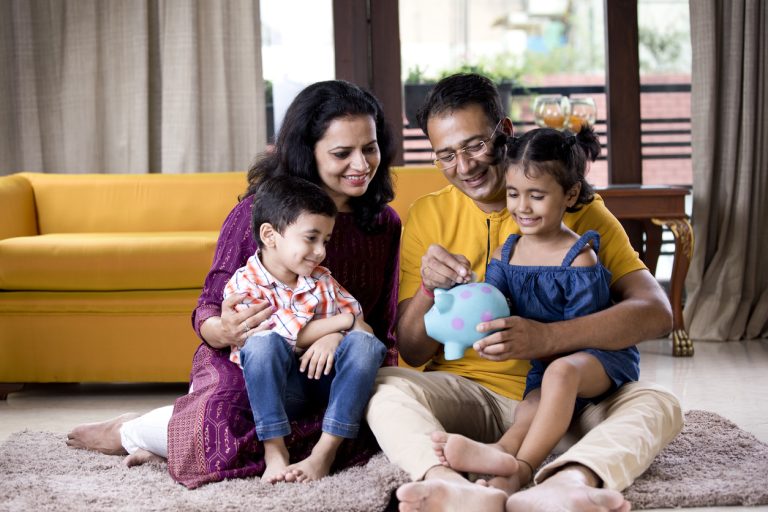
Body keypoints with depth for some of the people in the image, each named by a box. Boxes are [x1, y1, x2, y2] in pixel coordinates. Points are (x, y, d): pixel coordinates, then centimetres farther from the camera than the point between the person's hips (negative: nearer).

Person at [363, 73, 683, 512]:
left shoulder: (577, 209, 2)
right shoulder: (427, 216, 7)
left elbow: (656, 312, -12)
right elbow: (413, 353, 6)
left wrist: (545, 338, -28)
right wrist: (428, 289, -17)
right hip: (467, 397, 1)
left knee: (659, 405, -27)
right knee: (386, 386, -27)